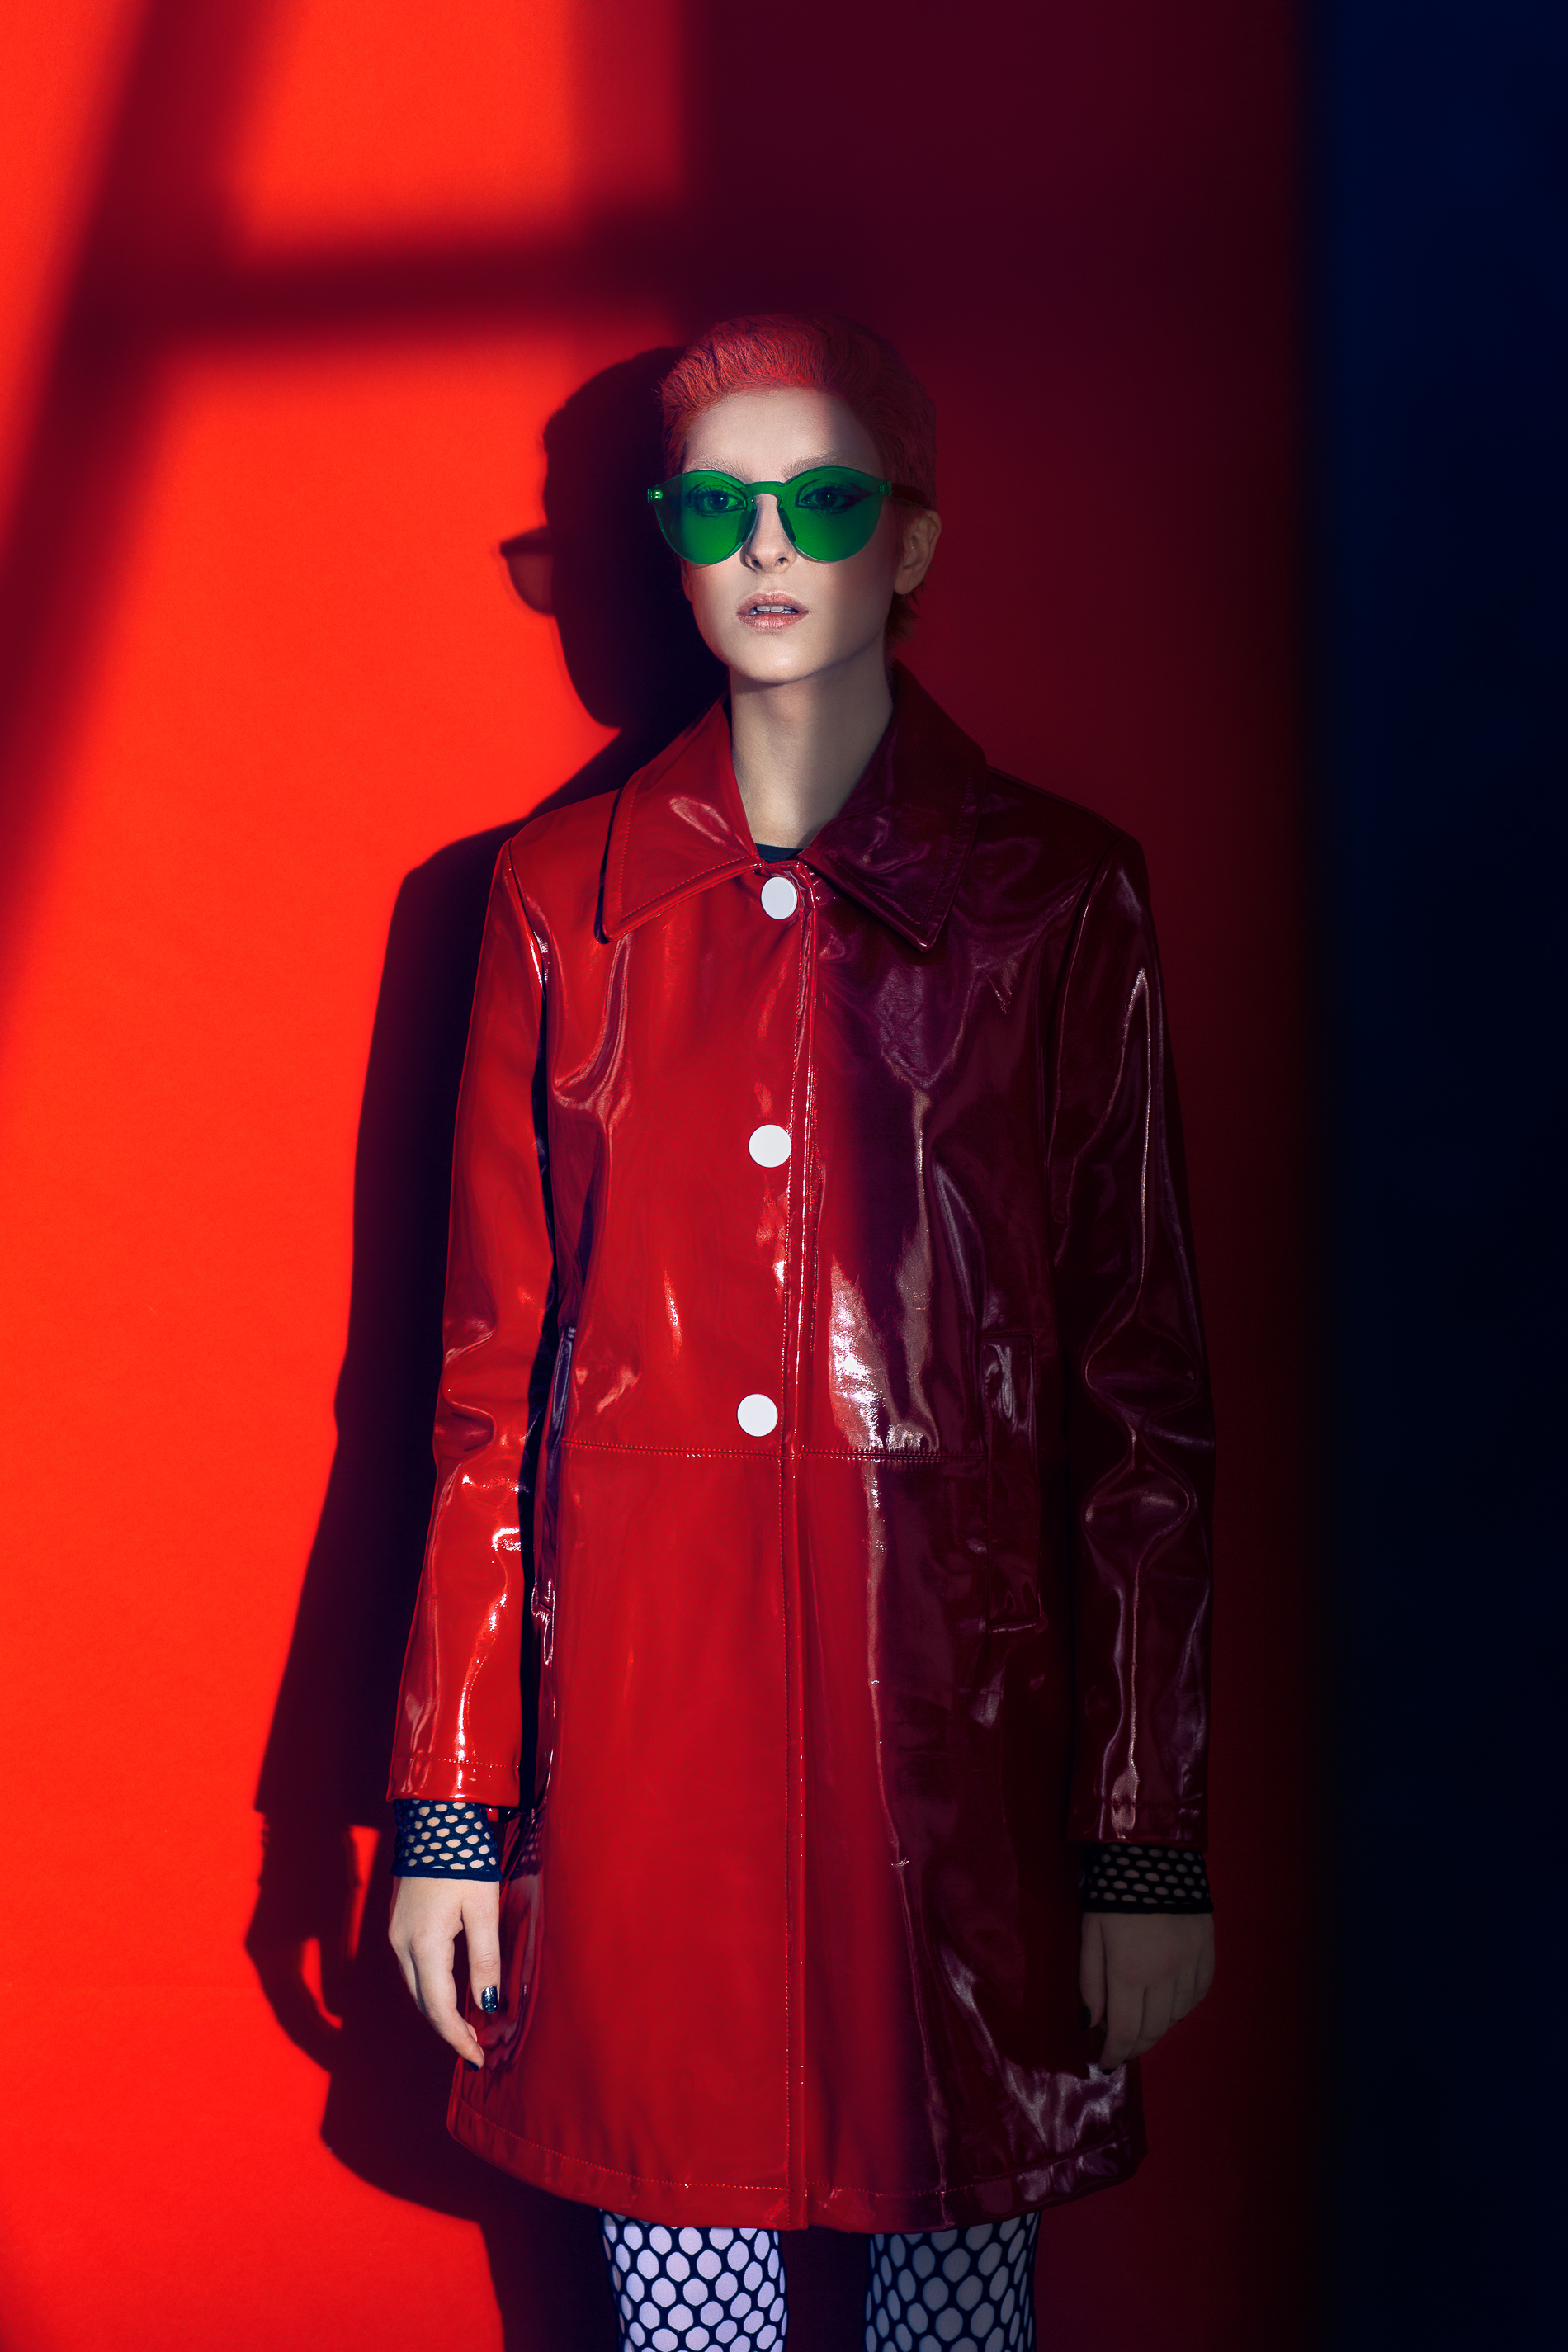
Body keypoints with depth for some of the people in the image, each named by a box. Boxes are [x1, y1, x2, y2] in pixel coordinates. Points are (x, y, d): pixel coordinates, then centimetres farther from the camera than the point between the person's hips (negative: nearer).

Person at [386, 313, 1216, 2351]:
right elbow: (490, 1368, 5)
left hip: (954, 1710, -1)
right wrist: (450, 1804, 3)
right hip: (639, 1707, 1)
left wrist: (1152, 1846, -2)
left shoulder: (1061, 899, 0)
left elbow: (1145, 1397, 0)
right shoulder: (565, 897, 5)